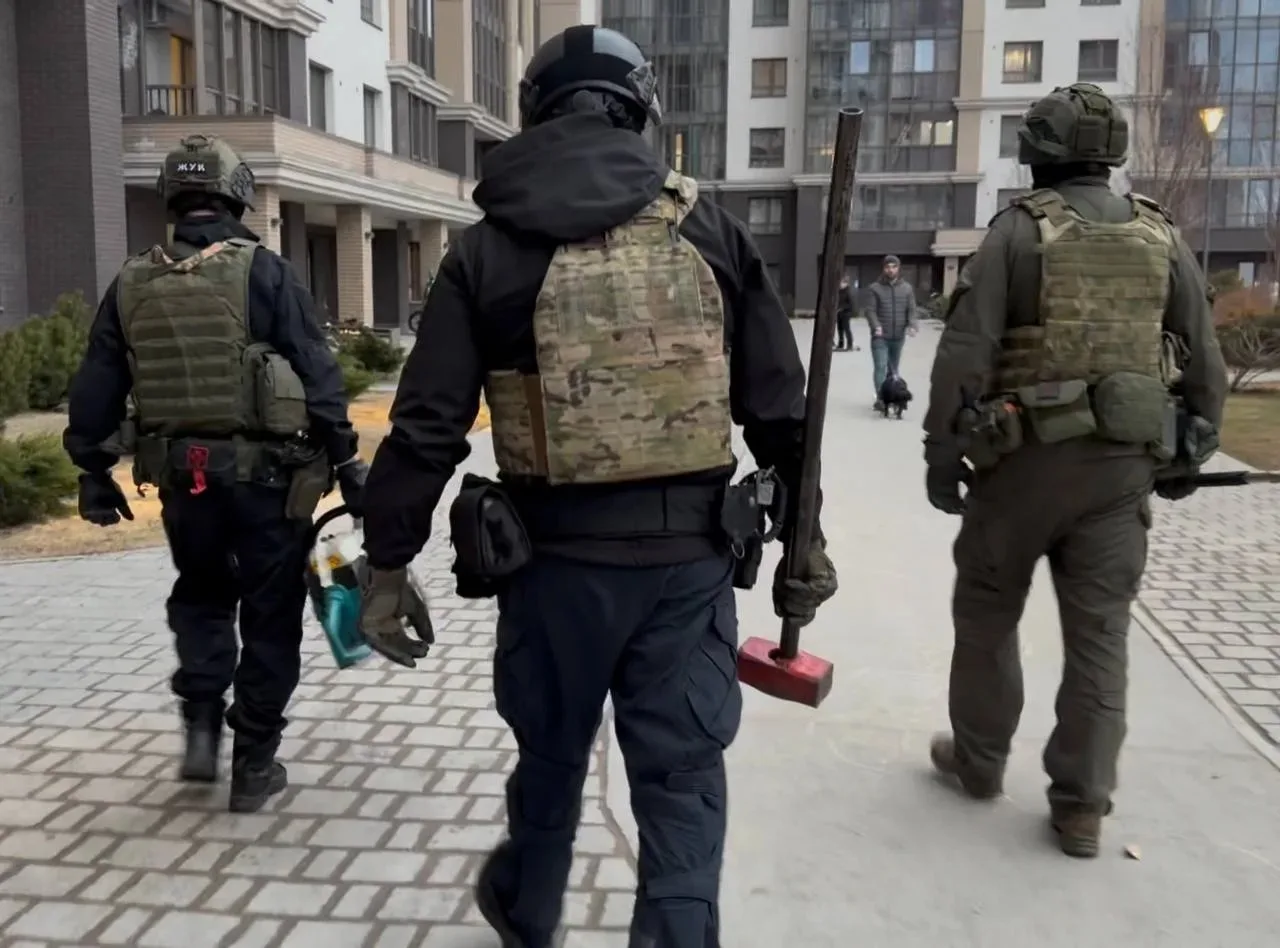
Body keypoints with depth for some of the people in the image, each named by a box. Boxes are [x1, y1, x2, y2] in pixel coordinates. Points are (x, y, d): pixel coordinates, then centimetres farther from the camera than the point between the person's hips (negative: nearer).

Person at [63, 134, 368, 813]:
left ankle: (201, 724, 14)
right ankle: (253, 766, 14)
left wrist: (93, 472, 18)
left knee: (200, 597, 26)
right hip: (265, 474, -3)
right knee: (269, 618, 8)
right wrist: (346, 460, -6)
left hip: (181, 475, 4)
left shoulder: (132, 284, 5)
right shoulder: (262, 271, -8)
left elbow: (95, 389, 8)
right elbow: (316, 373, -11)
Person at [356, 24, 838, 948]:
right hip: (690, 555, 0)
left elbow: (427, 428, -5)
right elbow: (779, 408, 3)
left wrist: (388, 566, 3)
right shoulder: (710, 230, 1)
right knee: (683, 776, 10)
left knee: (551, 752, 22)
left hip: (558, 555, 1)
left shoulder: (488, 249, -2)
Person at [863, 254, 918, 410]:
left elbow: (911, 310, 5)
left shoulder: (907, 288, 9)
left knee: (893, 368, 12)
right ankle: (881, 399, -17)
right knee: (880, 367, -13)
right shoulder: (874, 288, 1)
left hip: (898, 336, 3)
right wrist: (876, 326, -23)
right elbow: (870, 310, -6)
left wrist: (911, 325, -14)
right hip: (880, 337, -3)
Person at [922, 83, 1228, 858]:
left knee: (988, 613, 14)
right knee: (1099, 632, 7)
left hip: (1025, 456, -3)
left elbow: (964, 355, -12)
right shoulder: (1162, 238, 6)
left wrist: (942, 455, -6)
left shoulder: (1018, 231, -6)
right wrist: (1191, 453, 18)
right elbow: (1206, 361, 8)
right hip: (1122, 463, 3)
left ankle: (979, 760, 27)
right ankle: (1082, 805, 11)